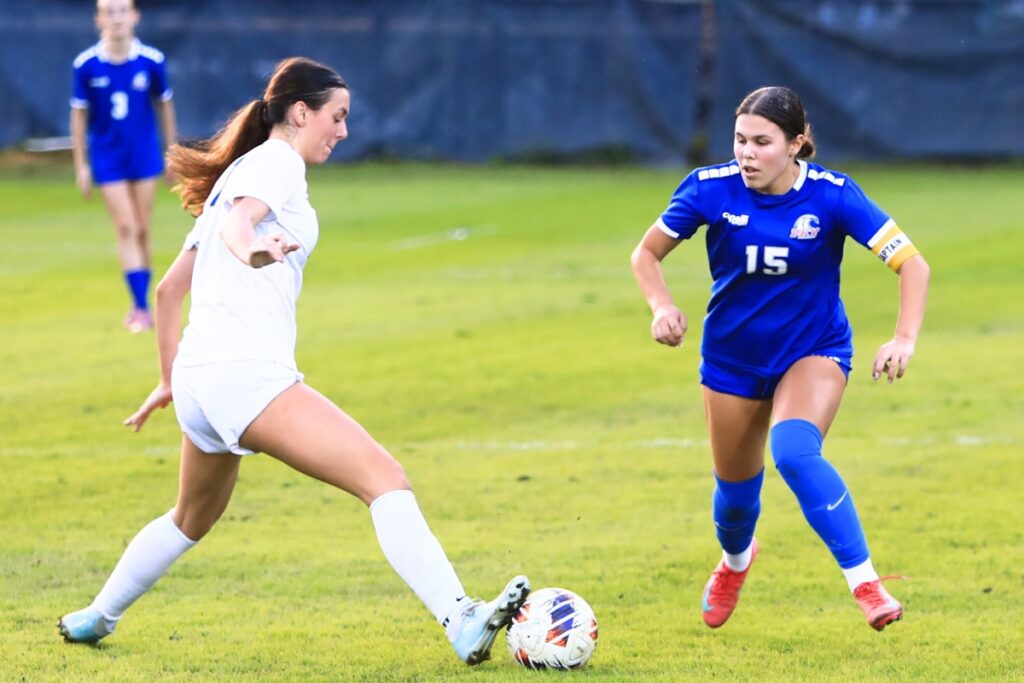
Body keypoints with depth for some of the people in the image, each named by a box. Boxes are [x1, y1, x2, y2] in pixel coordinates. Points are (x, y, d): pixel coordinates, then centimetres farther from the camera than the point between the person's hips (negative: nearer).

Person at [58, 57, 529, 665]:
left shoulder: (237, 174, 25)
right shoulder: (277, 162, -1)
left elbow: (169, 290, 29)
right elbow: (237, 220, -24)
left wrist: (170, 381, 35)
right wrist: (250, 248, -45)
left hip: (198, 379, 10)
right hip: (247, 371, -10)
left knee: (193, 519, 33)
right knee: (386, 478, -22)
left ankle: (97, 617, 46)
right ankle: (462, 622, -37)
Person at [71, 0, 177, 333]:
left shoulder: (152, 61, -8)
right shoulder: (86, 65, -10)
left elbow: (165, 105, 6)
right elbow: (79, 115, -1)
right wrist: (81, 165, 1)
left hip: (145, 155, 1)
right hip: (107, 158, -1)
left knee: (141, 230, 6)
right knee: (125, 229, -8)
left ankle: (140, 303, 20)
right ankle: (141, 308, -9)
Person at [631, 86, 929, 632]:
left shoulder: (832, 196, -21)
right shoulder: (710, 188, -17)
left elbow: (911, 264, -18)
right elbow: (646, 253, -3)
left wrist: (904, 339, -33)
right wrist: (662, 306, -23)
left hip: (814, 351, -3)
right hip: (732, 357, 3)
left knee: (794, 451, -32)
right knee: (736, 488, 14)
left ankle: (865, 584, -26)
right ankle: (735, 560, 51)